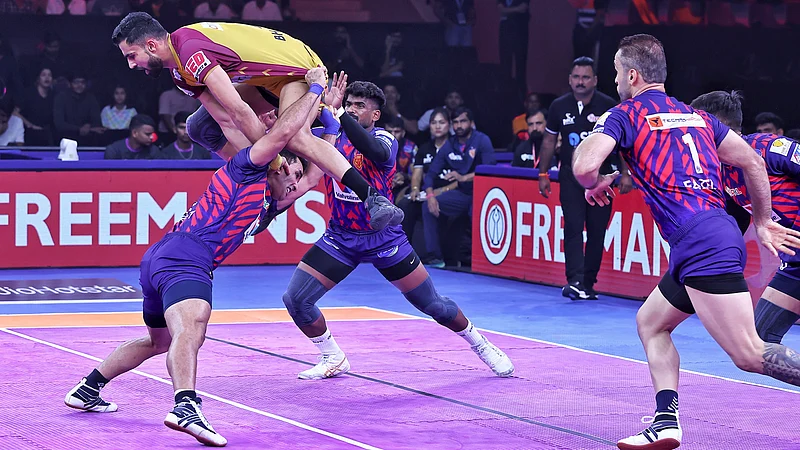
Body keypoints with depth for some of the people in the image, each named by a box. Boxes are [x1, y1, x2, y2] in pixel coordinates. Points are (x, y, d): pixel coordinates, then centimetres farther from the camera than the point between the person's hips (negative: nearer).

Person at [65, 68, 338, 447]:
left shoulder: (270, 204, 27)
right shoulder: (246, 172, 3)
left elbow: (315, 173, 32)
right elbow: (281, 135, -12)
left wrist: (331, 119, 32)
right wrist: (314, 89, -3)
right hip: (184, 257, -11)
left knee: (159, 341, 29)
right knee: (190, 330, -32)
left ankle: (86, 390, 38)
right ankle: (186, 407, -57)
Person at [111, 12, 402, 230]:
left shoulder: (189, 48, -27)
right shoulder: (181, 73, 4)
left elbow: (240, 112, -31)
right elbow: (228, 122, -2)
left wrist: (272, 159, -26)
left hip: (299, 67, -10)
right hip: (266, 79, 10)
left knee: (293, 136, -35)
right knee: (201, 126, 2)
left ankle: (375, 199, -42)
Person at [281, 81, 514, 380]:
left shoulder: (384, 139, -14)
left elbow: (376, 152, -40)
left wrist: (336, 113, -48)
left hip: (384, 239, -3)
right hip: (340, 238, 3)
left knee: (433, 305, 3)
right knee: (295, 299, -11)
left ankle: (480, 344, 30)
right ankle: (333, 359, 11)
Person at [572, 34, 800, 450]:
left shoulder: (625, 114, 4)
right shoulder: (696, 116, 24)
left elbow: (585, 166, -9)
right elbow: (752, 162, 20)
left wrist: (597, 184, 14)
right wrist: (762, 222, 28)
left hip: (699, 242, -9)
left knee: (749, 355, -13)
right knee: (651, 322, 20)